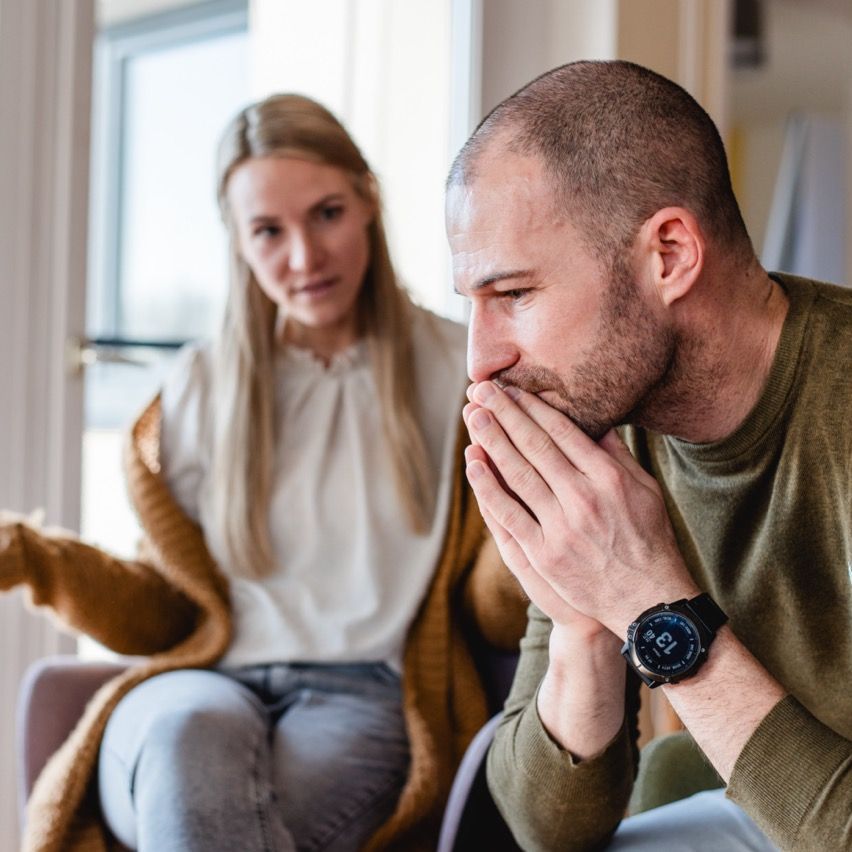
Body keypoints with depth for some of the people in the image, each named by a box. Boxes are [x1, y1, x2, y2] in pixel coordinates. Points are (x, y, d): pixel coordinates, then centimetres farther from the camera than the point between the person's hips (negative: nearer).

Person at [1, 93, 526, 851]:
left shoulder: (459, 375, 9)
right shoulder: (201, 389, 15)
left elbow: (498, 616, 7)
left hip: (366, 696, -2)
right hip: (207, 684, 3)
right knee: (191, 731, -37)